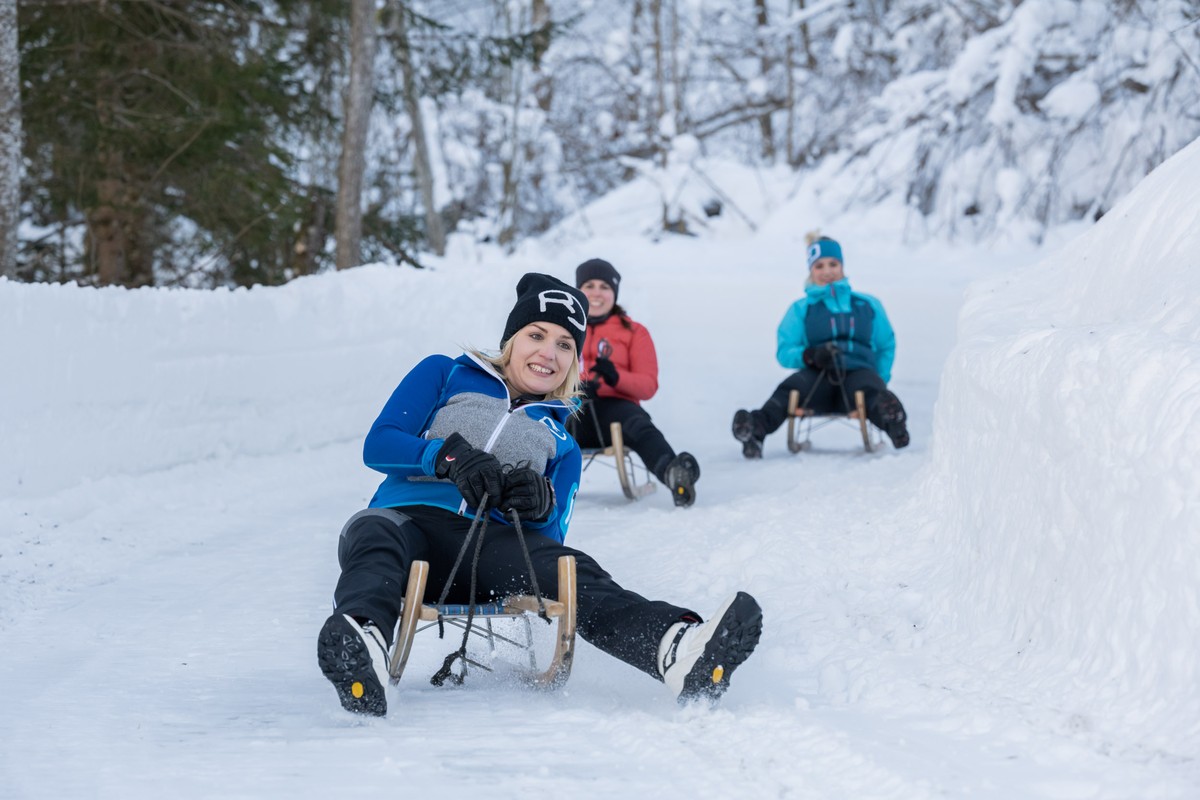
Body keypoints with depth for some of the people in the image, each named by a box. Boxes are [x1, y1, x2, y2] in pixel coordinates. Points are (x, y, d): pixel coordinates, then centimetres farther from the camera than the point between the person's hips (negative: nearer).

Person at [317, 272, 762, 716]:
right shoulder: (445, 376, 23)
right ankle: (358, 641, -75)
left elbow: (551, 536, 18)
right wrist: (449, 456, -12)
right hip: (408, 518, -1)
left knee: (570, 572, -32)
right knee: (372, 533, -40)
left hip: (490, 547, 1)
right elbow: (378, 445, 9)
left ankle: (676, 650, -63)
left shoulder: (562, 445, 31)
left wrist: (542, 508, -8)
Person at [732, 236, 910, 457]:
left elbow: (886, 346, 27)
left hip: (857, 372, 0)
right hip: (818, 376, 0)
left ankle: (892, 422, -70)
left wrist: (880, 380, 9)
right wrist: (810, 355, -12)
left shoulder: (868, 305, 22)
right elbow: (784, 352, 9)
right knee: (789, 389, -35)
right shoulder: (801, 310, 20)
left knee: (871, 390, -37)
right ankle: (757, 427, -62)